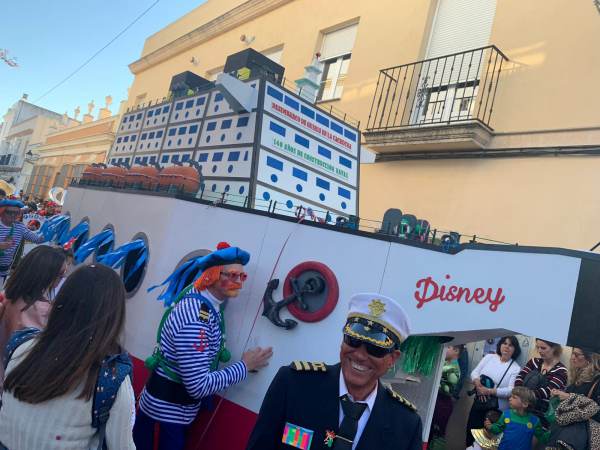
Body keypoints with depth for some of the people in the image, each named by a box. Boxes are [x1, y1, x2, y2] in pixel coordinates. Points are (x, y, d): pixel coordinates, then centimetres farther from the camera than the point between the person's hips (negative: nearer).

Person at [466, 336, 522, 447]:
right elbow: (474, 372, 0)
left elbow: (511, 391, -17)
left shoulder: (516, 368, -8)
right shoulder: (489, 357, 2)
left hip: (496, 409, -3)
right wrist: (478, 385, -19)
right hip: (478, 402, 3)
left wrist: (489, 391, -25)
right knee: (470, 430, 14)